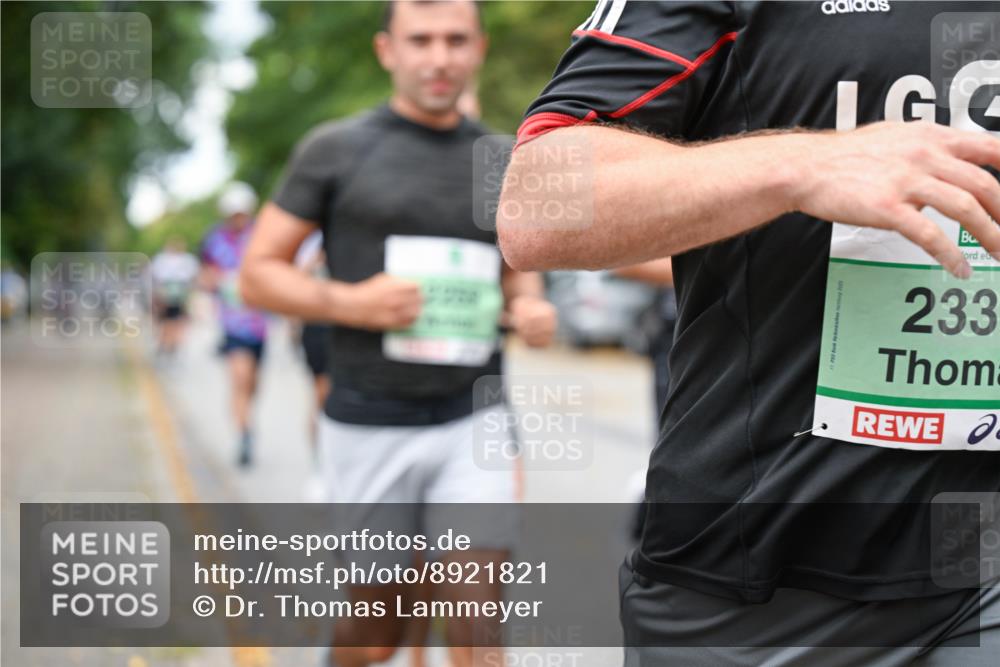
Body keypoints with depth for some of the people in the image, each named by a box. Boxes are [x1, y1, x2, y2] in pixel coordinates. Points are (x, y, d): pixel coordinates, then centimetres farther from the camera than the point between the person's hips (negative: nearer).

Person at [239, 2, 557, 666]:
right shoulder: (337, 149, -1)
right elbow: (259, 273, 0)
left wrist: (529, 309, 0)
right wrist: (351, 302, -17)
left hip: (473, 420, 2)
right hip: (371, 428, -2)